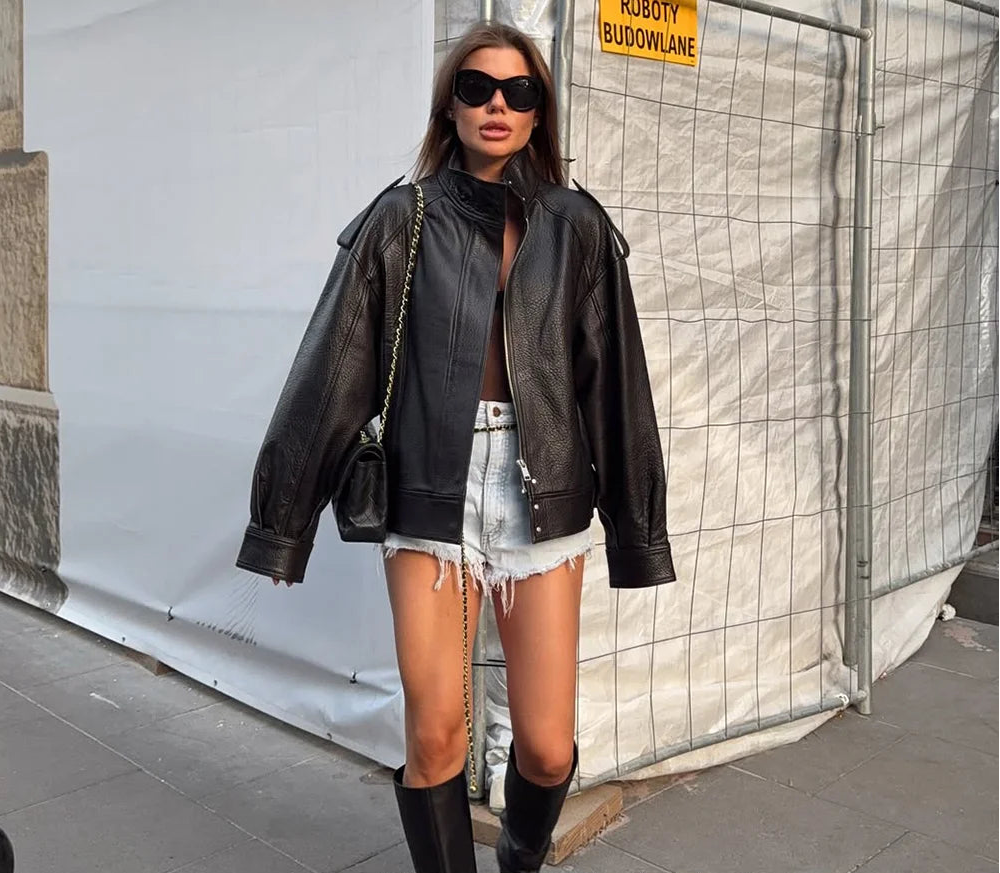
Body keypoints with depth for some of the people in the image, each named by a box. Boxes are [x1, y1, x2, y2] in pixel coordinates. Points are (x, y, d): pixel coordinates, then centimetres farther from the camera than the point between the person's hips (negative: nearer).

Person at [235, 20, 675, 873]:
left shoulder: (577, 227, 4)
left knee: (547, 747, 4)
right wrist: (283, 518, 0)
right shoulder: (402, 221, 1)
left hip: (542, 501, 1)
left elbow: (616, 385, 5)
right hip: (431, 500, 0)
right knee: (435, 739, 1)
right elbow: (331, 374, 0)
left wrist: (636, 528, 6)